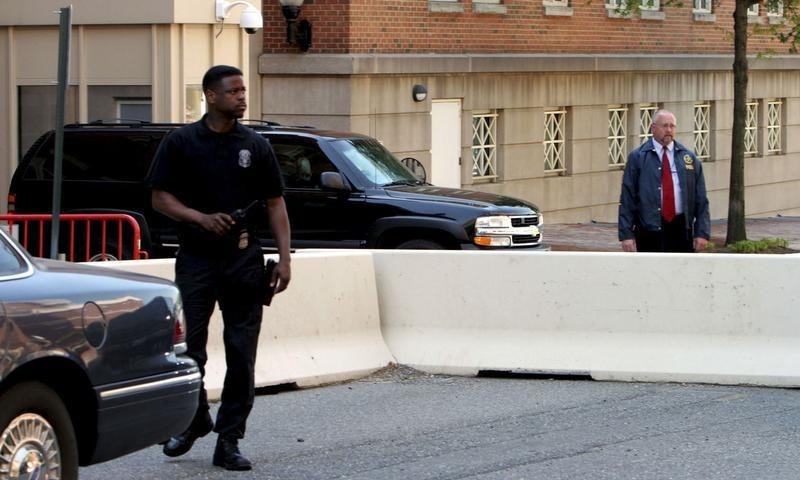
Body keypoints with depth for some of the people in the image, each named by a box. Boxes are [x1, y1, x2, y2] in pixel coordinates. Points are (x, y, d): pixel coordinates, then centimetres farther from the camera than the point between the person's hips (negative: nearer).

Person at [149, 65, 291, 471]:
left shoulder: (255, 146, 6)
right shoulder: (181, 143, 1)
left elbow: (275, 204, 8)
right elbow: (160, 197, 0)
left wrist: (284, 258, -1)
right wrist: (201, 218, -16)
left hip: (243, 258, 1)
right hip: (195, 258, -1)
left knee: (241, 353, 0)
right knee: (188, 348, 1)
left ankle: (229, 439, 6)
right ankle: (195, 420, 24)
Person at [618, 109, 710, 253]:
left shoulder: (689, 158, 11)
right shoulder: (637, 158, 3)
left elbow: (701, 200, 9)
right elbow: (627, 200, -1)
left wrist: (702, 233, 0)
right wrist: (626, 234, -9)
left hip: (681, 230, 3)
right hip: (650, 231, -2)